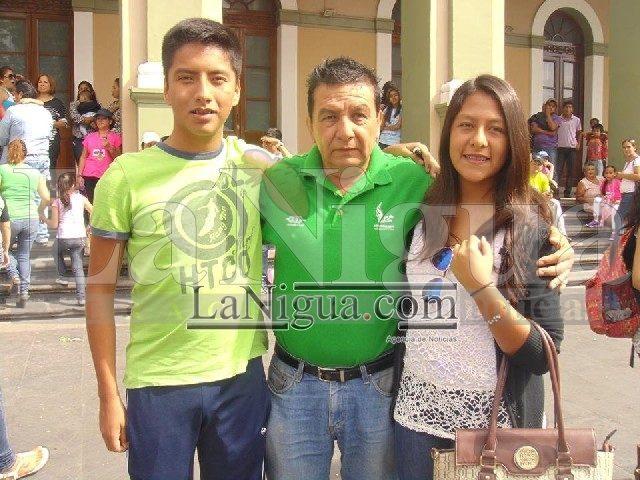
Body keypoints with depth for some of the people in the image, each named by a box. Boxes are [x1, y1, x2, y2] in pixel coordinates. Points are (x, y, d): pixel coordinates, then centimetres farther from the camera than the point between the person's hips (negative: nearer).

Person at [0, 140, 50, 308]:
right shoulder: (35, 173, 5)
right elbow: (46, 198, 7)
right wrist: (39, 211, 24)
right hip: (31, 219, 2)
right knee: (24, 255, 14)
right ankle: (24, 291, 10)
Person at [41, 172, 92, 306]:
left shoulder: (57, 202, 1)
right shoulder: (81, 198, 4)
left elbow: (54, 224, 0)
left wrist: (44, 219, 19)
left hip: (64, 238, -1)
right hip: (80, 237, 1)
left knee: (57, 252, 33)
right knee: (78, 266, 8)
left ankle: (62, 276, 27)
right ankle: (81, 296, 0)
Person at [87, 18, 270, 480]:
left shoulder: (259, 167, 0)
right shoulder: (127, 175, -8)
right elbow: (101, 289, -3)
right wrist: (109, 394, -2)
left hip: (244, 374, 3)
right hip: (158, 382, -2)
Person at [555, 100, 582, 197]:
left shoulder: (576, 120, 7)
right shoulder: (558, 119, 3)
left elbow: (579, 133, 16)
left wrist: (578, 144, 3)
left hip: (572, 148, 1)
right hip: (560, 148, -1)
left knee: (570, 171, 4)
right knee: (558, 170, -6)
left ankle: (567, 192, 10)